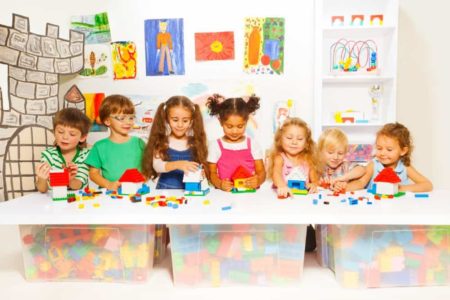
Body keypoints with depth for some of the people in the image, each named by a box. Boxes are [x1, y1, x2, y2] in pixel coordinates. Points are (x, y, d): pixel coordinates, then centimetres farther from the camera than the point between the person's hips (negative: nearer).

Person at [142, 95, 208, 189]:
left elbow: (200, 167, 4)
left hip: (188, 191, 3)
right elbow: (156, 165, -12)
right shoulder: (161, 142, 1)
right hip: (165, 189, -2)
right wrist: (177, 164, -29)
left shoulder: (195, 143, 3)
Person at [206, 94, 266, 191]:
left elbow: (261, 171, 7)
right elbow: (212, 173, 6)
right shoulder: (215, 146, 4)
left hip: (250, 192, 1)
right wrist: (219, 184, -14)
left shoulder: (253, 144, 6)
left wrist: (258, 180, -16)